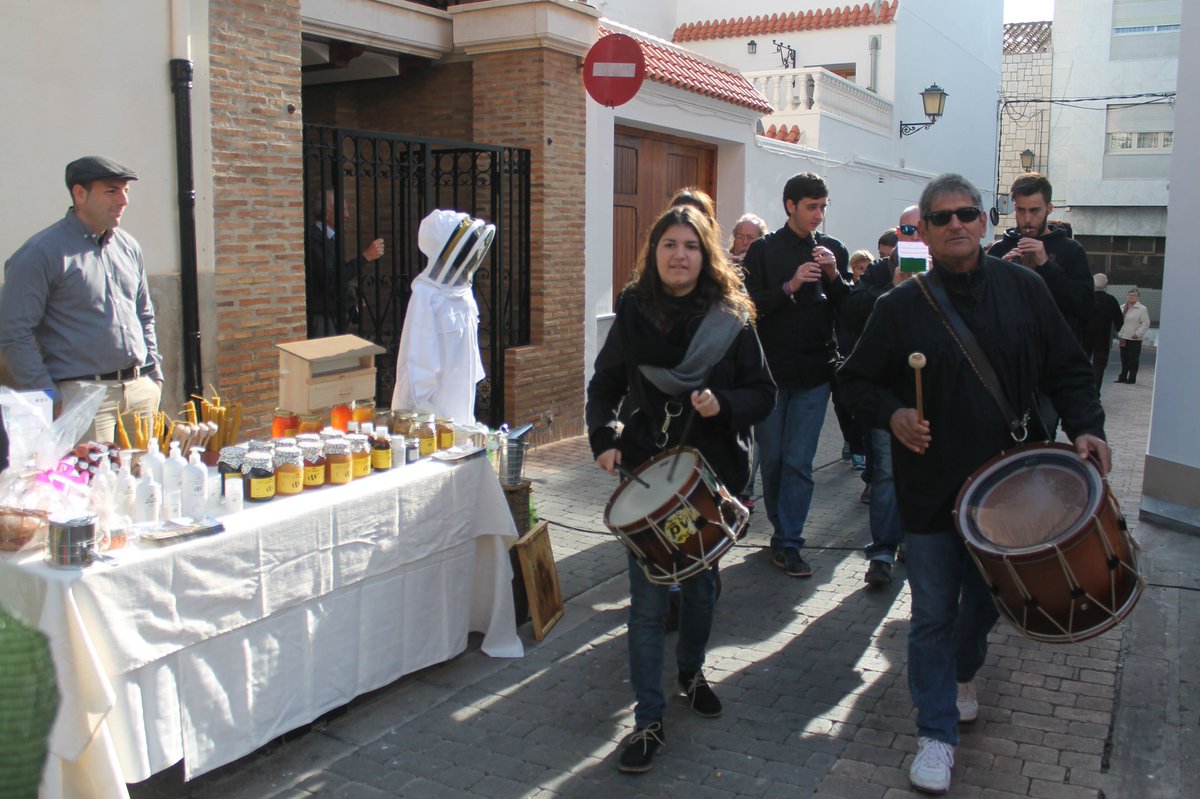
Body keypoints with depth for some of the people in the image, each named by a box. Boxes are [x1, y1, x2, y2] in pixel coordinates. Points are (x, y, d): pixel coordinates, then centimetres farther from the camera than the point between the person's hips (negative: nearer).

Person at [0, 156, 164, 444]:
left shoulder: (128, 246, 14)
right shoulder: (41, 253, -7)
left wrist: (154, 373, 13)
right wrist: (49, 398, -12)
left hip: (142, 390, 6)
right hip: (82, 395, -6)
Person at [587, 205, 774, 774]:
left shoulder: (732, 318, -3)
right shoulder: (633, 312, -2)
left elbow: (762, 394, -1)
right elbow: (604, 386, 6)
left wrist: (723, 405, -21)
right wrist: (605, 439, -11)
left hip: (711, 475, 1)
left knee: (700, 582, 18)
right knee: (647, 600, -2)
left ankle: (691, 672, 44)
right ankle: (648, 721, 8)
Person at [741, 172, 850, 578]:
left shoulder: (832, 249, 8)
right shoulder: (763, 250, 1)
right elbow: (749, 305, -8)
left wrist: (835, 276, -11)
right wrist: (790, 287, -20)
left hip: (814, 372, 1)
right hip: (771, 369, -1)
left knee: (798, 462, -2)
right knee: (771, 460, 7)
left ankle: (788, 544, 5)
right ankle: (783, 530, 26)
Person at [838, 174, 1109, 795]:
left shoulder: (1023, 289, 0)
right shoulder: (901, 306, -5)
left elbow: (1067, 369, 5)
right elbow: (857, 380, 2)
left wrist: (1085, 426, -10)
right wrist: (892, 413, -17)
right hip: (930, 487, -2)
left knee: (989, 597, 19)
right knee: (934, 613, 4)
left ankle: (962, 674, 49)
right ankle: (936, 733, 19)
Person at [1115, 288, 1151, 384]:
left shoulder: (1142, 309, -7)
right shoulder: (1123, 308, 13)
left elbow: (1146, 323, -10)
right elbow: (1118, 321, 19)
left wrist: (1137, 333, -17)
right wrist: (1118, 334, 12)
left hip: (1134, 339, -6)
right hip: (1123, 338, 6)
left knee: (1133, 360, -1)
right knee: (1124, 359, 11)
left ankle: (1132, 378, 6)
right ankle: (1123, 377, 19)